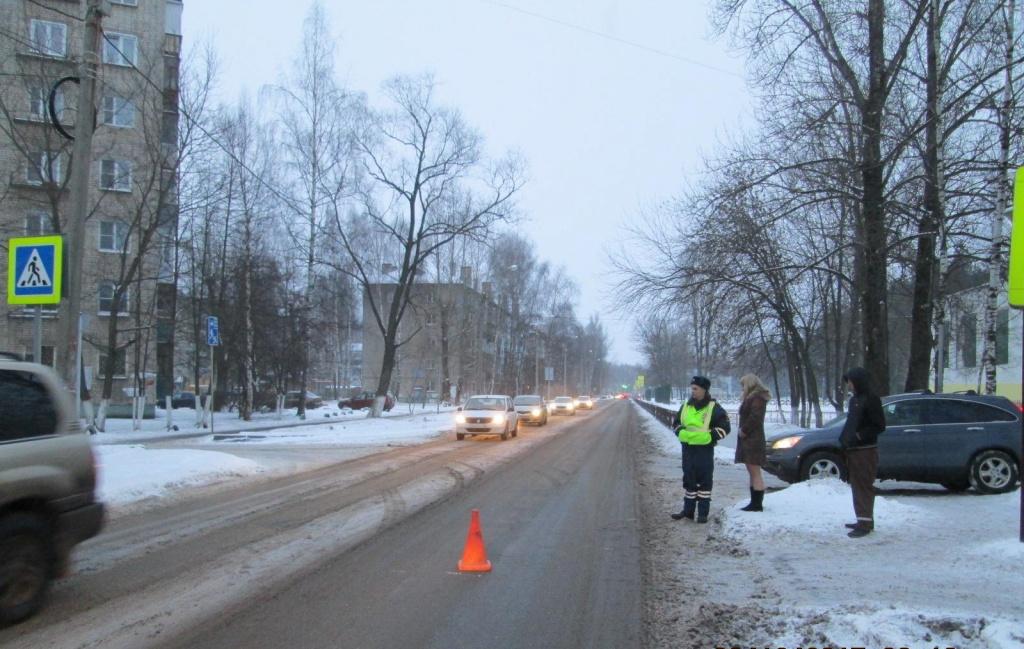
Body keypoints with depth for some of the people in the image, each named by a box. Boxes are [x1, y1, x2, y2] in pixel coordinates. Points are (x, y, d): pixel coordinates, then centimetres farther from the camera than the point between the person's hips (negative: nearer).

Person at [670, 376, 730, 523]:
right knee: (688, 479, 11)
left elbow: (724, 427, -6)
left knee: (704, 480, 0)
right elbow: (676, 422, 21)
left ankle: (703, 513, 7)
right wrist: (680, 433, 3)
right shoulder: (686, 406, 9)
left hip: (705, 449, -5)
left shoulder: (713, 407, -6)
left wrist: (711, 436, -14)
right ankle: (688, 510, 19)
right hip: (687, 448, 5)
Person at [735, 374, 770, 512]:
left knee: (755, 472, -8)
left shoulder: (757, 398, -12)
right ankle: (755, 502, 17)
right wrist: (743, 430, 7)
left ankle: (757, 504, -7)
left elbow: (755, 417, -22)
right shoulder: (751, 397, 20)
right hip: (749, 439, 11)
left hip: (753, 440, -11)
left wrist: (744, 430, -14)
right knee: (752, 472, 12)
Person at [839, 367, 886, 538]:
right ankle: (863, 520, 21)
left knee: (864, 487, -9)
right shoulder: (854, 399, 16)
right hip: (853, 451, 9)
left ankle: (865, 523, -8)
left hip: (865, 451, -9)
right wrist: (844, 439, 10)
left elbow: (879, 426, -14)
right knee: (857, 486, 13)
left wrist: (860, 435, -20)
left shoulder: (871, 399, -11)